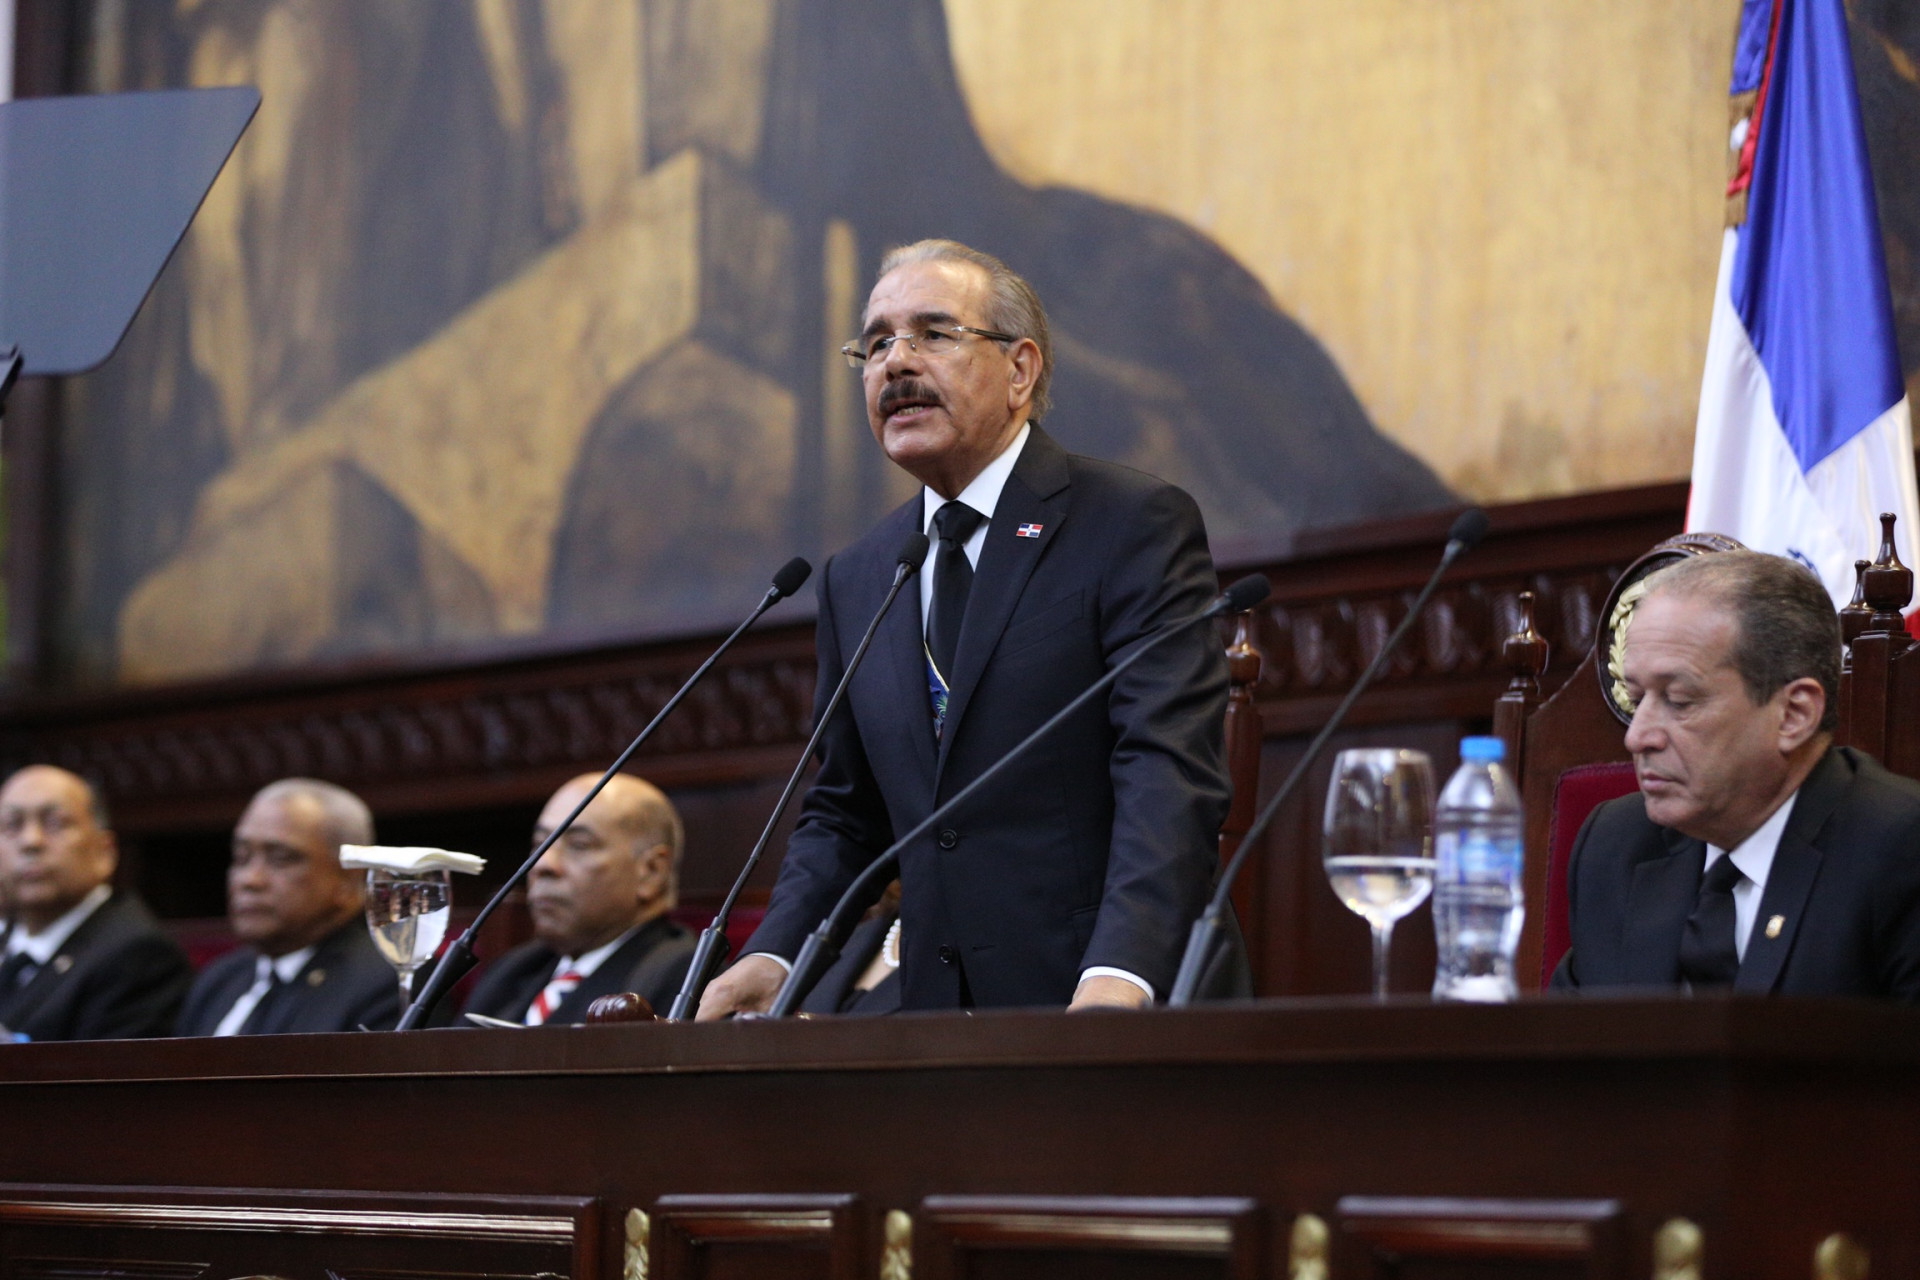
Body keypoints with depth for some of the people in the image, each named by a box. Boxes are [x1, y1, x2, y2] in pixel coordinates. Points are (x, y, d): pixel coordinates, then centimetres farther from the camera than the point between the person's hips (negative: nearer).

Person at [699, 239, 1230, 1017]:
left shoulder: (1138, 528, -2)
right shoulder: (855, 581, 17)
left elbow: (1169, 769, -13)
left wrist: (1118, 976, -27)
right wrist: (773, 956, 3)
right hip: (937, 1013, 5)